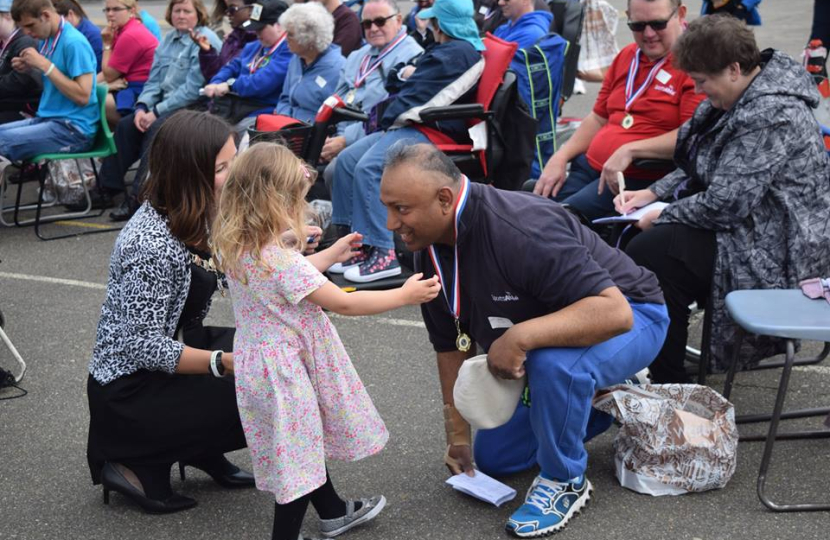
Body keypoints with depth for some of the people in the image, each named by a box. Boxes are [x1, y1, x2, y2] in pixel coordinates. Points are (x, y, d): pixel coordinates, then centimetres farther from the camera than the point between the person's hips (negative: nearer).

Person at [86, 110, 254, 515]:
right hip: (129, 391, -9)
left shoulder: (192, 217, -3)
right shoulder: (153, 245, -29)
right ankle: (138, 464, -1)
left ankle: (202, 452, 12)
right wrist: (226, 362, -33)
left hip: (170, 346, 9)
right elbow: (146, 347, -28)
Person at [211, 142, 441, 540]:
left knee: (307, 441, 26)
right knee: (297, 455, 6)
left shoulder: (239, 249, -3)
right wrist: (404, 295, -12)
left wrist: (332, 255, 25)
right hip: (282, 371, -10)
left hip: (261, 362, 10)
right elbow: (342, 303, -22)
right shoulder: (281, 261, -30)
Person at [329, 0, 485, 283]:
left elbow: (416, 97, -15)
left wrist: (386, 120, -2)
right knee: (347, 160, 2)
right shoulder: (466, 49, 21)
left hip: (432, 131, -11)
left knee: (368, 168, -29)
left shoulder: (454, 54, -12)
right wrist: (408, 73, 5)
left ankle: (383, 253, -28)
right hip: (416, 125, 11)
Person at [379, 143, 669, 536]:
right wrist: (457, 434, 1)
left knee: (554, 362, -41)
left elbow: (614, 311, -41)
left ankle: (565, 481, -13)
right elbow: (451, 345, 0)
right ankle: (599, 398, 25)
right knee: (492, 458, 11)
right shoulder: (429, 252, -10)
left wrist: (520, 337, -47)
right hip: (535, 352, 8)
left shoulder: (522, 231, -37)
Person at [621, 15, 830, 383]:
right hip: (748, 225, 11)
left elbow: (725, 203, -27)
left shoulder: (770, 116, -24)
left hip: (776, 250, -11)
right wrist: (653, 193, 6)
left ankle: (670, 386, -11)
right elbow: (700, 168, 21)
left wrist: (664, 216, -12)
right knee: (637, 243, 1)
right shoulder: (743, 98, 10)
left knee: (649, 254, -24)